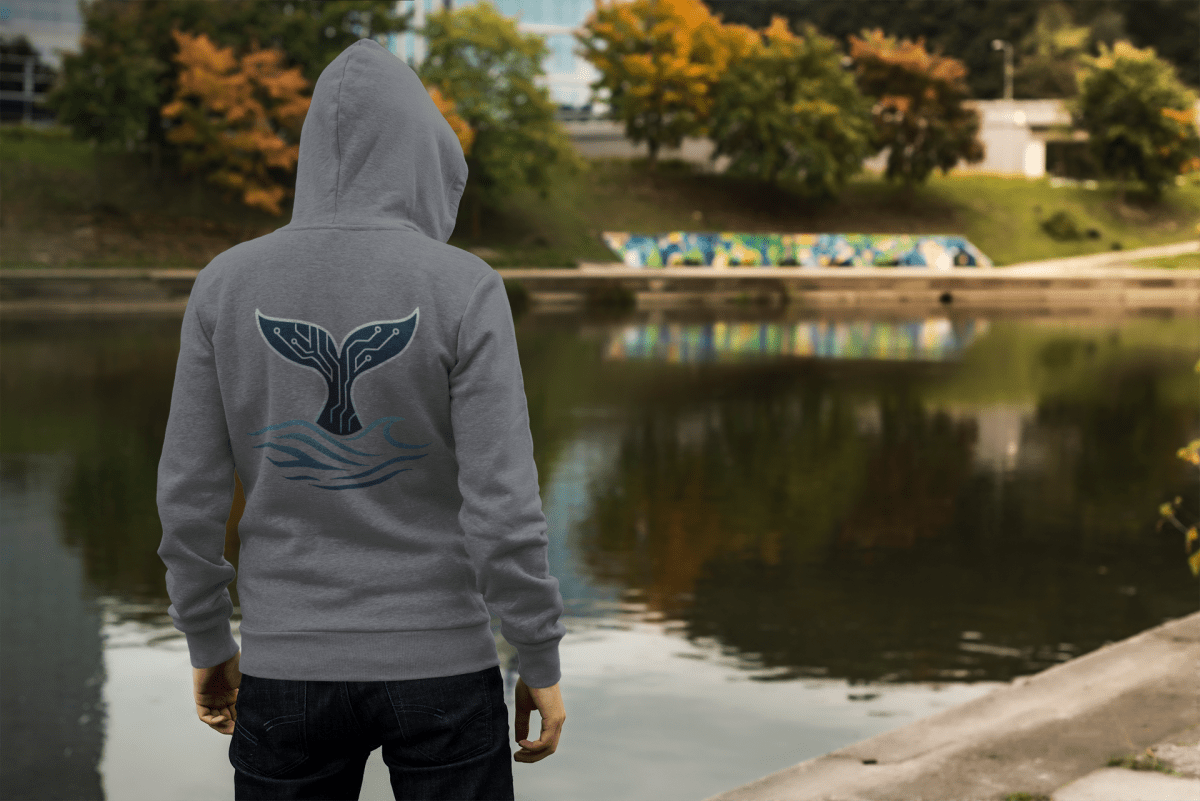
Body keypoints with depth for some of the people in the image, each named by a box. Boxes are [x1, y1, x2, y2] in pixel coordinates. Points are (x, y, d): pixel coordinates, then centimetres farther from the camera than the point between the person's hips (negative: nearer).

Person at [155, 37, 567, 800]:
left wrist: (208, 642, 12)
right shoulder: (464, 289, -13)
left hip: (290, 667, 2)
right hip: (438, 662, -2)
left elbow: (190, 493, -1)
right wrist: (542, 664, -4)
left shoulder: (228, 283, -4)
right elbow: (502, 502, -15)